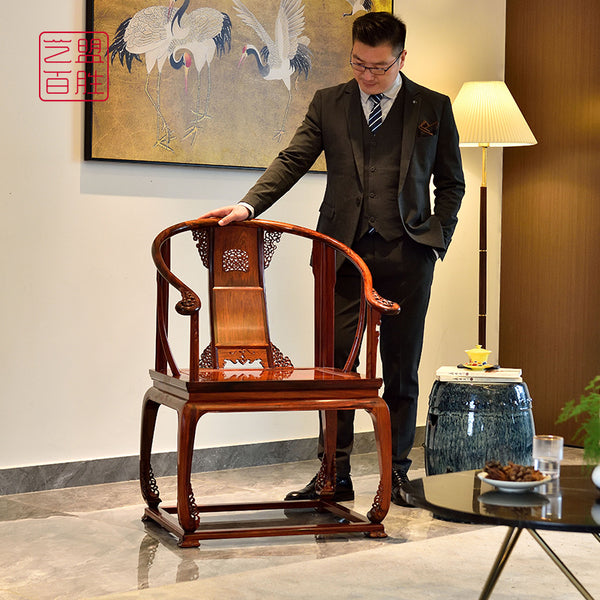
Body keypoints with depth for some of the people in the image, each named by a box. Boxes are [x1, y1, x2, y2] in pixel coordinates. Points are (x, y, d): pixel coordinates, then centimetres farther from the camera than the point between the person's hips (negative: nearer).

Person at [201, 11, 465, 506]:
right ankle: (335, 475, 9)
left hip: (407, 254, 0)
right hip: (343, 250, 1)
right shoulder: (328, 103, 10)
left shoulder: (433, 107, 8)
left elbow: (451, 182, 12)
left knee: (402, 370, 6)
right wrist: (248, 205, -14)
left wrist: (437, 241, 1)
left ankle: (398, 474, 17)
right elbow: (292, 162, 1)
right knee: (335, 364, 0)